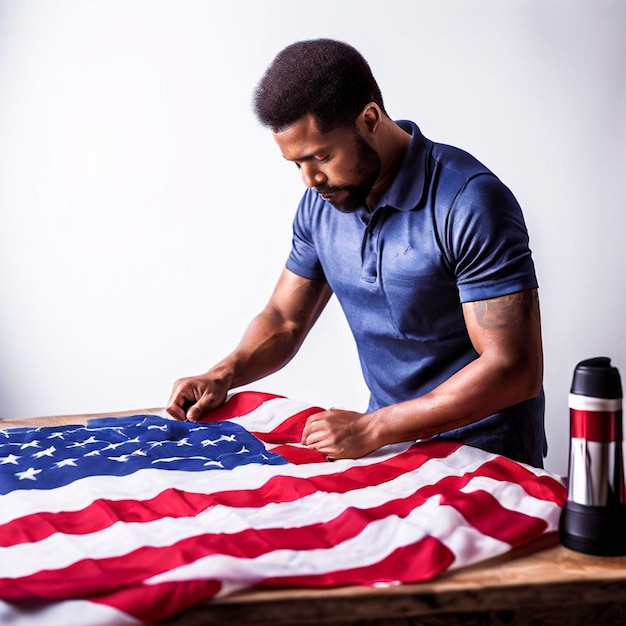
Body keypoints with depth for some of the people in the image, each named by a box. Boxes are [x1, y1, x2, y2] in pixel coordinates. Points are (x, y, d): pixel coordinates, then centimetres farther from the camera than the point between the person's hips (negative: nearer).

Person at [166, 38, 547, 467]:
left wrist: (372, 428, -24)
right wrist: (223, 375, -5)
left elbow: (514, 370, -23)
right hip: (391, 443, 6)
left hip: (485, 456, -6)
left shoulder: (470, 202, -20)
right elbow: (285, 319, 14)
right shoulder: (322, 201, 2)